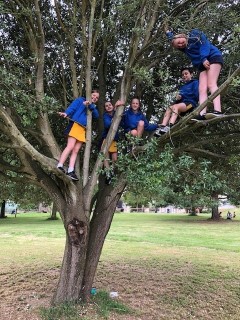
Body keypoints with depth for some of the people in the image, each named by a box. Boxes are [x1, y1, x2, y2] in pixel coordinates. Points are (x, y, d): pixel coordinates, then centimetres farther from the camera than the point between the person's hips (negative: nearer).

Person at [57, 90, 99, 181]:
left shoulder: (93, 107, 28)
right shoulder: (80, 100, 14)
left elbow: (96, 115, 6)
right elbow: (72, 107, -3)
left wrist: (91, 106, -9)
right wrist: (66, 113, -23)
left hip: (84, 129, 5)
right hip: (75, 125, -5)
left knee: (75, 150, -3)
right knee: (70, 146, -19)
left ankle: (70, 171, -8)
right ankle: (59, 166, -21)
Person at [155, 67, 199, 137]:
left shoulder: (195, 82, 12)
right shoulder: (182, 87, 31)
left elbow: (196, 95, -4)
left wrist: (182, 96, -3)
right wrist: (177, 98, -4)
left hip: (191, 103, -6)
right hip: (182, 104, 6)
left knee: (175, 106, -33)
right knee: (169, 108, -22)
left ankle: (169, 127, -53)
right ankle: (162, 127, -42)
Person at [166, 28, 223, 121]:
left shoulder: (195, 34, 7)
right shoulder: (185, 48, 22)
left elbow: (204, 44, -8)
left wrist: (204, 59, -17)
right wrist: (168, 33, 52)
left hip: (213, 57, -7)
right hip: (203, 65, 7)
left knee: (211, 84, -25)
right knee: (202, 89, -14)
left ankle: (217, 111, -40)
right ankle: (202, 114, -31)